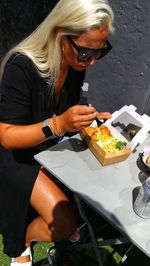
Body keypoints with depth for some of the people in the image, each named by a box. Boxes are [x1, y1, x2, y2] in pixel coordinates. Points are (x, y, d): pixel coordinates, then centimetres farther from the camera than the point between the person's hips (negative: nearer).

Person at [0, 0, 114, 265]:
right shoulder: (22, 66, -27)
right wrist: (58, 124, -39)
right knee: (64, 224, -16)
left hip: (54, 146, 7)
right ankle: (23, 241, 18)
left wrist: (90, 115, -10)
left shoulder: (77, 64, -7)